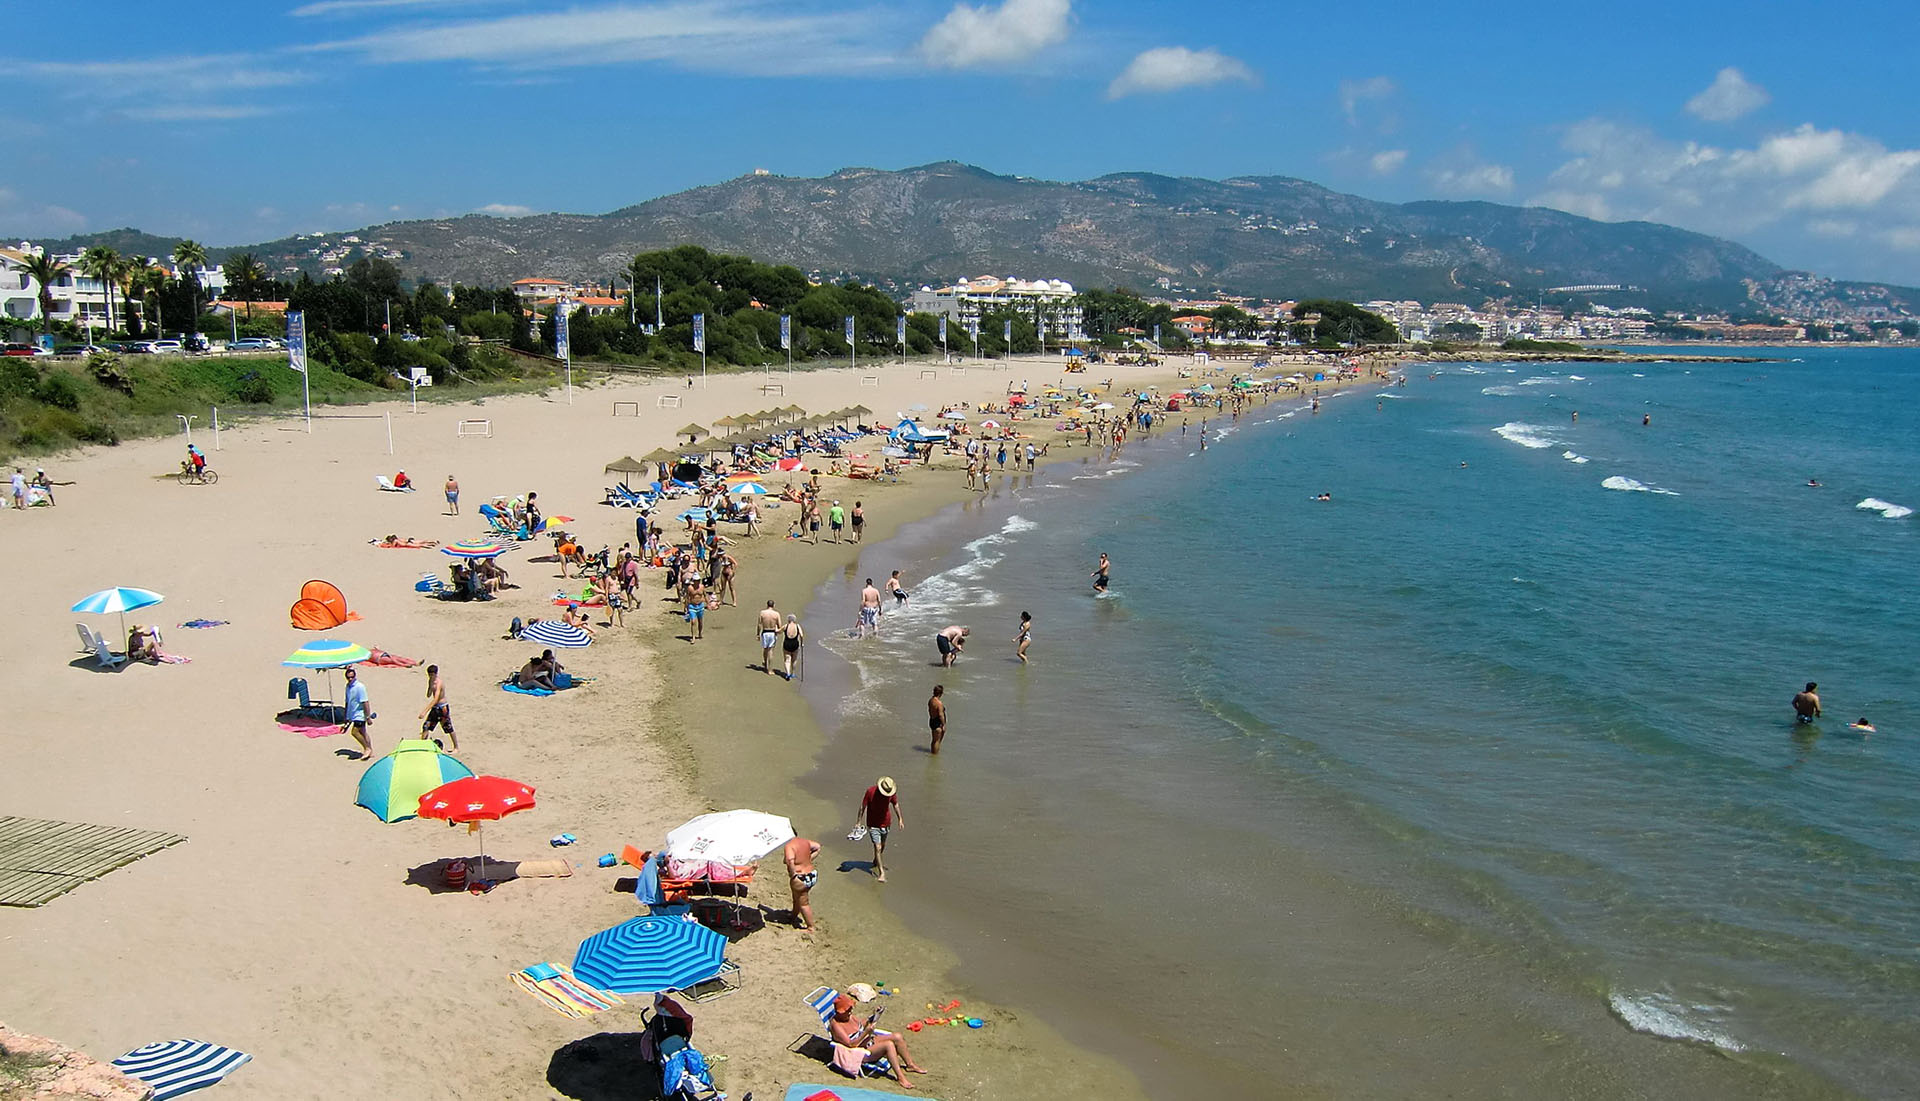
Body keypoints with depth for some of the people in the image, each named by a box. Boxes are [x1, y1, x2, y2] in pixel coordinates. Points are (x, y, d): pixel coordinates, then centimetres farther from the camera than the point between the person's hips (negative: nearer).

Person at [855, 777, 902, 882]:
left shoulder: (893, 792, -12)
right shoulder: (870, 791, -23)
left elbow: (895, 804, 5)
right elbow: (863, 806, -13)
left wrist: (900, 819, 8)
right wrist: (858, 822, -8)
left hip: (885, 823, 4)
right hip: (873, 825, -4)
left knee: (882, 845, 22)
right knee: (878, 847, -11)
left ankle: (876, 861, 48)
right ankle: (882, 873, -8)